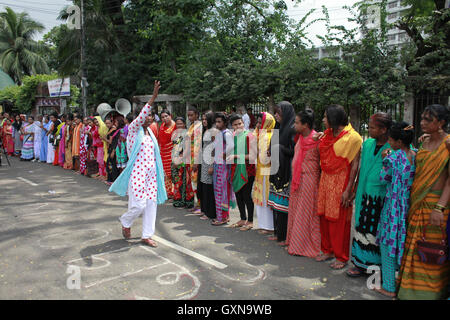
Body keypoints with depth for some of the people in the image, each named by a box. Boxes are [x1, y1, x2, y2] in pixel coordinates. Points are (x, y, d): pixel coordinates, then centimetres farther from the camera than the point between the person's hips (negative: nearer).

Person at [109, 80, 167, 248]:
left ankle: (147, 235, 17)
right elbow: (141, 117, -24)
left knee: (151, 204, 6)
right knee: (138, 205, -8)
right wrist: (153, 98, -33)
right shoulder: (133, 129, -4)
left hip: (151, 173, 7)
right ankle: (125, 222, 24)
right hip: (137, 173, -7)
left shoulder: (150, 132, 15)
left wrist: (158, 173, 19)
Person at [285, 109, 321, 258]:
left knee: (306, 213, 2)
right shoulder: (300, 139, 8)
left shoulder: (316, 141, -16)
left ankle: (306, 246, 17)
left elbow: (322, 163, -13)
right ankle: (295, 243, 27)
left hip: (309, 181, -8)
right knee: (295, 211, 14)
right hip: (297, 180, 8)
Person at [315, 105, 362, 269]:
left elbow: (354, 166, -14)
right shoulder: (327, 135, 10)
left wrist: (348, 190, -17)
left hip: (341, 182, -6)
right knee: (324, 217, 12)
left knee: (339, 220, 2)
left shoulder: (352, 137, -12)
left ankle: (341, 257, 17)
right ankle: (327, 250, 28)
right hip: (325, 181, 7)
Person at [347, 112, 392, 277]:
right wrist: (356, 189, 17)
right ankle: (361, 263, 24)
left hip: (381, 196, -5)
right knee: (363, 227, 11)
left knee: (376, 230, 4)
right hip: (364, 194, 6)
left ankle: (375, 263, 19)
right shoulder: (367, 144, 8)